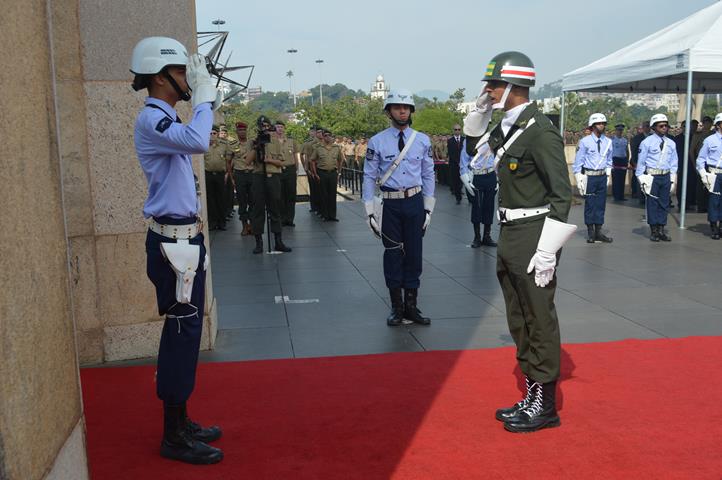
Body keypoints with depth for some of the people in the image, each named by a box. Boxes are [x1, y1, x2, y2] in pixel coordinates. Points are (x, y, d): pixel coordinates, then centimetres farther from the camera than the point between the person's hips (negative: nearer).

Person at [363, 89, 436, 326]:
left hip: (415, 202, 2)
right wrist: (370, 211, -5)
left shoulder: (423, 141, 5)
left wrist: (428, 208, 5)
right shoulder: (377, 142, -2)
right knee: (393, 254, 4)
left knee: (414, 253, 7)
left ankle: (411, 305, 19)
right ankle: (396, 307, 16)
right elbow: (369, 177, 0)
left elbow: (428, 175, 9)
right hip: (389, 203, -2)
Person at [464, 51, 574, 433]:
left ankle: (545, 406, 16)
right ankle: (531, 396, 30)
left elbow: (562, 196, -19)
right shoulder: (507, 127, 10)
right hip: (510, 239, 9)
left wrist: (547, 252, -22)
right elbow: (474, 145, 30)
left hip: (533, 239, -9)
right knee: (519, 321, 16)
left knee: (539, 322, 2)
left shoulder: (540, 132, -17)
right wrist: (479, 111, 12)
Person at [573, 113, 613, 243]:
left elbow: (609, 161, 18)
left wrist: (608, 174, 13)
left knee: (601, 204, 7)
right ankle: (590, 233, 8)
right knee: (589, 204, 0)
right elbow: (578, 162, -4)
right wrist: (579, 179, -7)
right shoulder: (585, 142, -6)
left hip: (602, 177, 4)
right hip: (589, 177, -4)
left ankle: (598, 232, 14)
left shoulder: (608, 142, 8)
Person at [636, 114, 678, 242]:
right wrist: (641, 179, -5)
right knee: (652, 203, 0)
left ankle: (661, 230, 17)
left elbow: (673, 162, 13)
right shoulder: (647, 142, -4)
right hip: (652, 177, -4)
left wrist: (672, 179, 8)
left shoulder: (671, 143, 10)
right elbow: (641, 161, -2)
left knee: (664, 203, 8)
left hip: (666, 176, 4)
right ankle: (654, 231, 9)